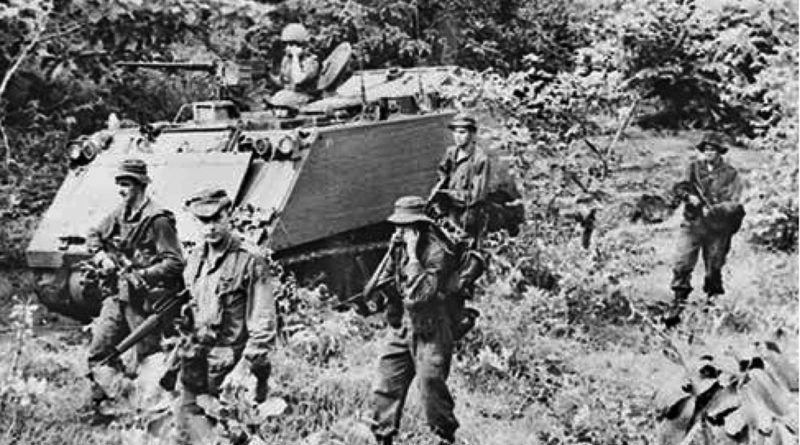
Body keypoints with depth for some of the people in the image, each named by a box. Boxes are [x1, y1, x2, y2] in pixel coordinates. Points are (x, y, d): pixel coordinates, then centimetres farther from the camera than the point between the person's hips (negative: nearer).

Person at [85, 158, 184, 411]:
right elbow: (94, 236, 24)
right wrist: (101, 257, 5)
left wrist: (143, 275, -25)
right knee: (98, 352, 10)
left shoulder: (157, 220, -16)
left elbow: (175, 262, -19)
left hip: (146, 300, -8)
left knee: (148, 359, 1)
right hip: (121, 296, 8)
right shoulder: (119, 215, 8)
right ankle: (101, 401, 23)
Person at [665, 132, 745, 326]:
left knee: (714, 270, 9)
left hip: (717, 229, -1)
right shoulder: (694, 168, 6)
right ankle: (677, 306, -1)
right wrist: (689, 196, -20)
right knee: (682, 265, -7)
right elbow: (679, 187, 1)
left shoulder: (731, 175, -3)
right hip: (692, 224, 1)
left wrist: (713, 209, -24)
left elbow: (734, 204, -9)